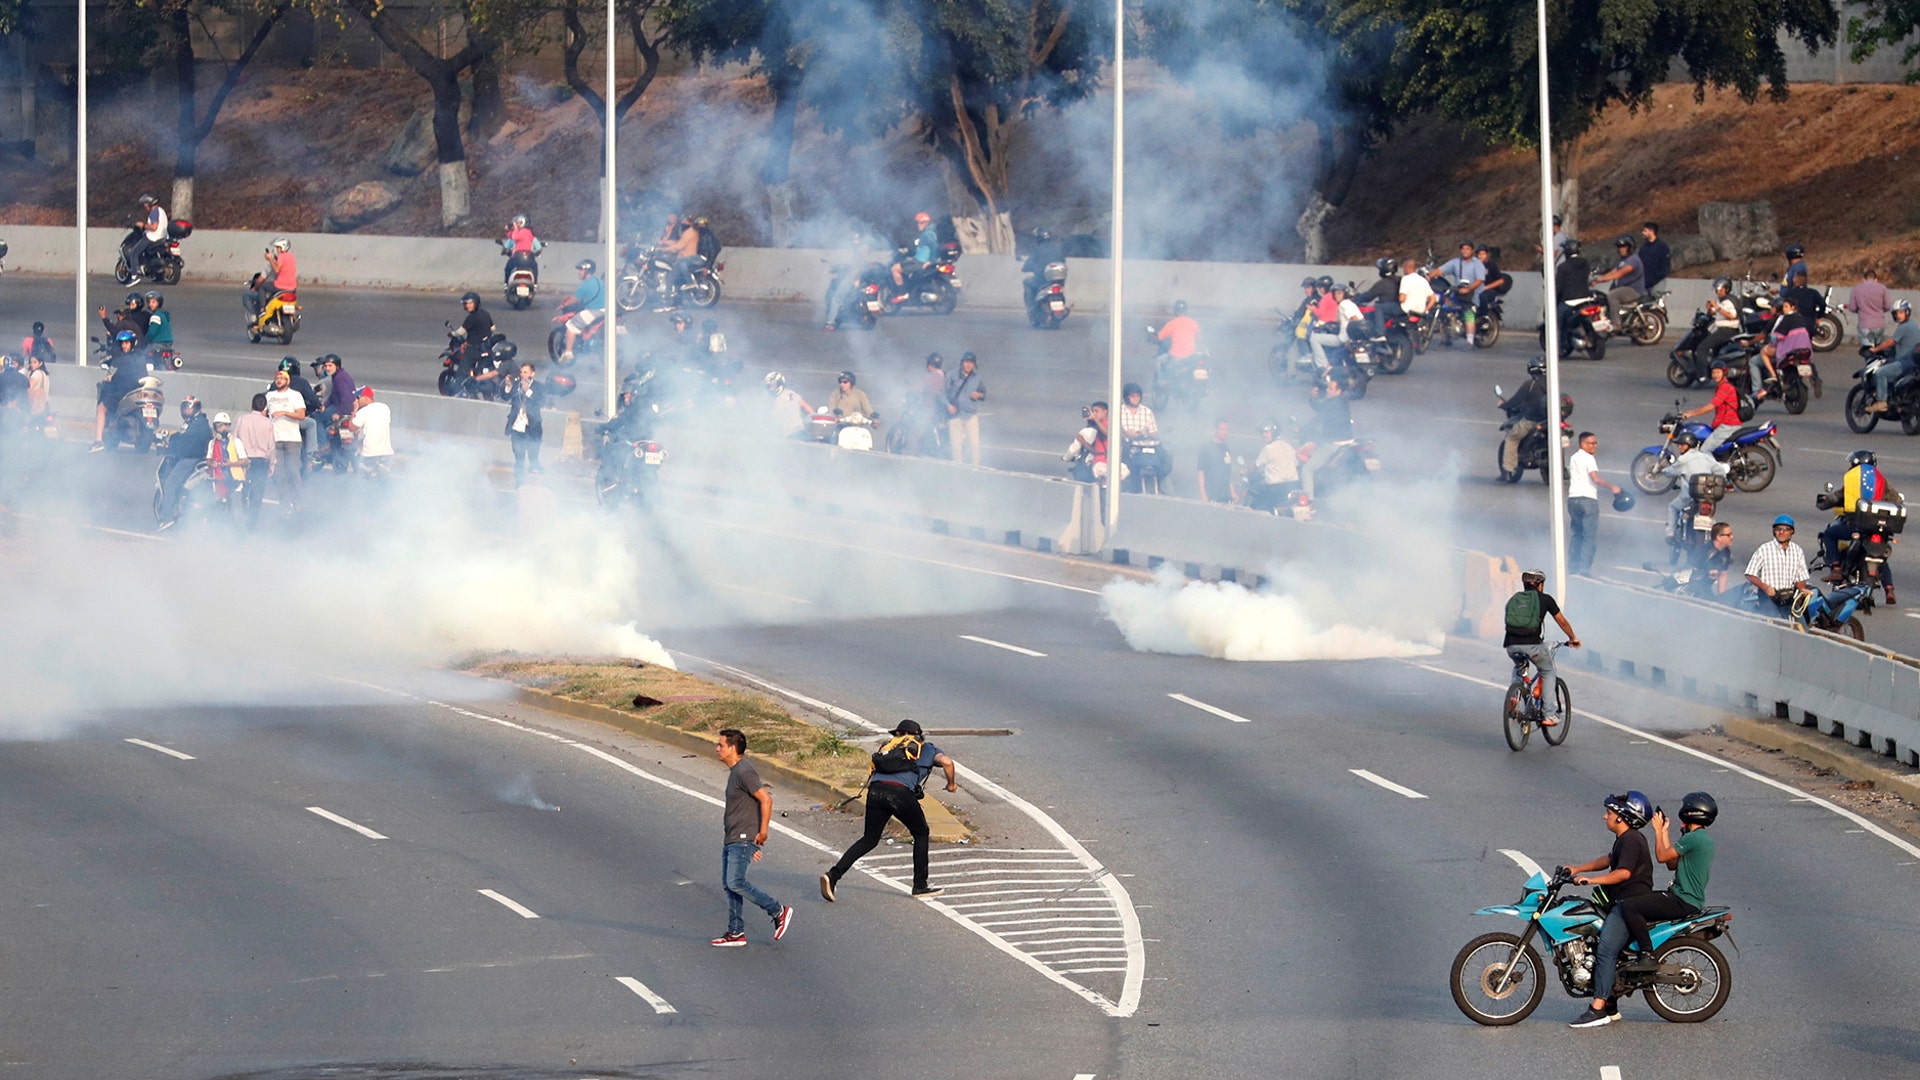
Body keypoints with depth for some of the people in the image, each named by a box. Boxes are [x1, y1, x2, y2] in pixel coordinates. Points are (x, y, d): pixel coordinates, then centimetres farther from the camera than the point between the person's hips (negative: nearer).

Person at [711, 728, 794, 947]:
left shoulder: (745, 772, -16)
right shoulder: (735, 771, 16)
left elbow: (766, 799, -23)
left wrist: (762, 833, -20)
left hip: (743, 839, -10)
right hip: (731, 839, 10)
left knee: (736, 883, -14)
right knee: (728, 885, 9)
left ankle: (779, 911, -3)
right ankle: (736, 933, 13)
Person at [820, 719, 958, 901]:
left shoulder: (889, 746, 33)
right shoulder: (927, 749, 24)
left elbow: (870, 778, 28)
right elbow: (946, 762, 6)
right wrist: (951, 784, 21)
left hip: (875, 790, 3)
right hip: (901, 793, -3)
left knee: (869, 839, 14)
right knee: (921, 834, 19)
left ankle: (833, 875, -1)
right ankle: (920, 885, 21)